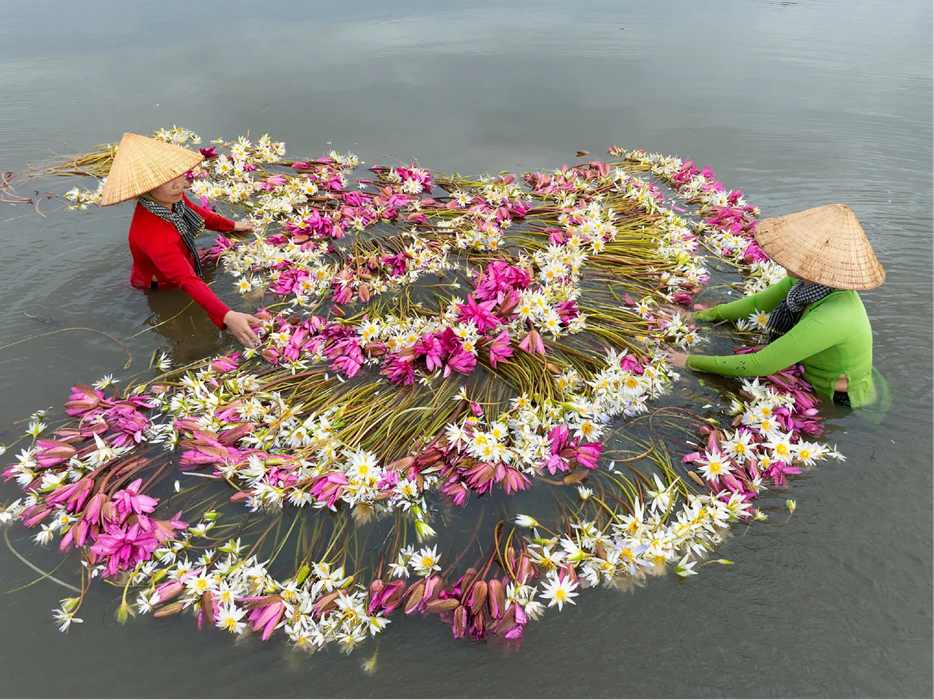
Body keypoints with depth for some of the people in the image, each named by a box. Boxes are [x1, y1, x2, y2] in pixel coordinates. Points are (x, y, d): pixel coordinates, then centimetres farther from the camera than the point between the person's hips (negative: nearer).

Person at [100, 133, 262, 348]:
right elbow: (186, 280, -52)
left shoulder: (172, 197, -21)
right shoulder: (150, 231, -44)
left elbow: (194, 211, 4)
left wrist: (232, 225, 16)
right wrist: (227, 316, -64)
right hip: (159, 291, -7)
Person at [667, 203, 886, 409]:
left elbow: (759, 365, -32)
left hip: (841, 406, -6)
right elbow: (758, 302, 3)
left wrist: (692, 362, -25)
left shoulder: (832, 316, -36)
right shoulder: (808, 280, -14)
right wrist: (708, 314, 5)